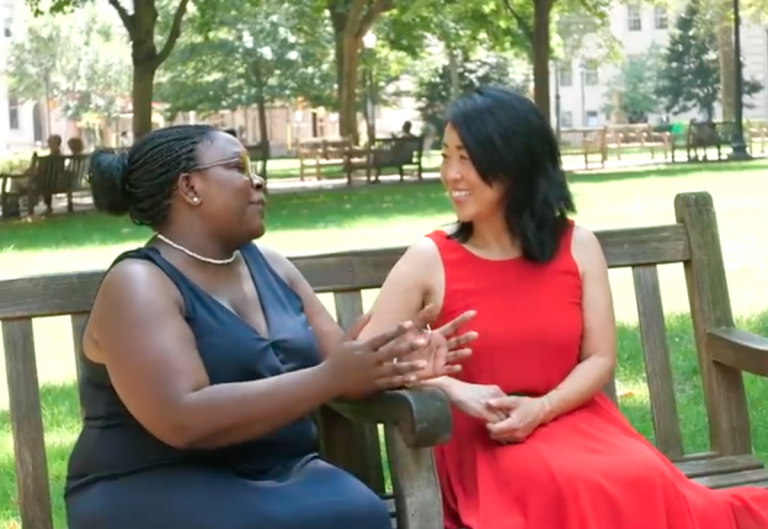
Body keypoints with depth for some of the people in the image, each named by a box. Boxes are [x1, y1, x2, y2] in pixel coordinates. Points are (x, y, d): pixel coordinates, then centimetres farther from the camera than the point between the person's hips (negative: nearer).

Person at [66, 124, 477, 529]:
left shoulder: (270, 266, 13)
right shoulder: (138, 284, -10)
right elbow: (184, 421, -22)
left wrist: (396, 365, -12)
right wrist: (331, 378, -24)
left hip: (280, 476, 6)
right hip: (159, 491, -6)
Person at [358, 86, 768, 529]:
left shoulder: (578, 247, 3)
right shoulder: (428, 260, -4)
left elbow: (600, 358, 2)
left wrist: (541, 409, -16)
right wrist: (456, 391, -19)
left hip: (574, 421, 3)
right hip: (480, 441, -2)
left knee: (642, 482, -29)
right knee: (571, 490, -34)